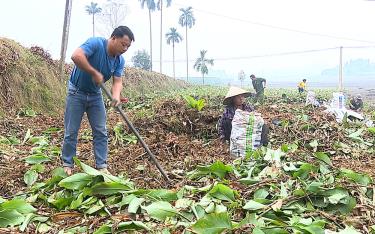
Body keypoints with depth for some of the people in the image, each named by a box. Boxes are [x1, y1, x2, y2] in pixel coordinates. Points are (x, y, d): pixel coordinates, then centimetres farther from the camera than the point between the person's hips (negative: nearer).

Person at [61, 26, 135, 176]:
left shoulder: (120, 61, -7)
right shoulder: (96, 43, -25)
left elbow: (117, 81, -14)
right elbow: (76, 56, -40)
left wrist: (116, 95, -35)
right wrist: (95, 73, -35)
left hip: (95, 95, 5)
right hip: (76, 92, -5)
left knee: (101, 132, 2)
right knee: (71, 132, 2)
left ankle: (102, 166, 11)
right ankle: (67, 165, 18)